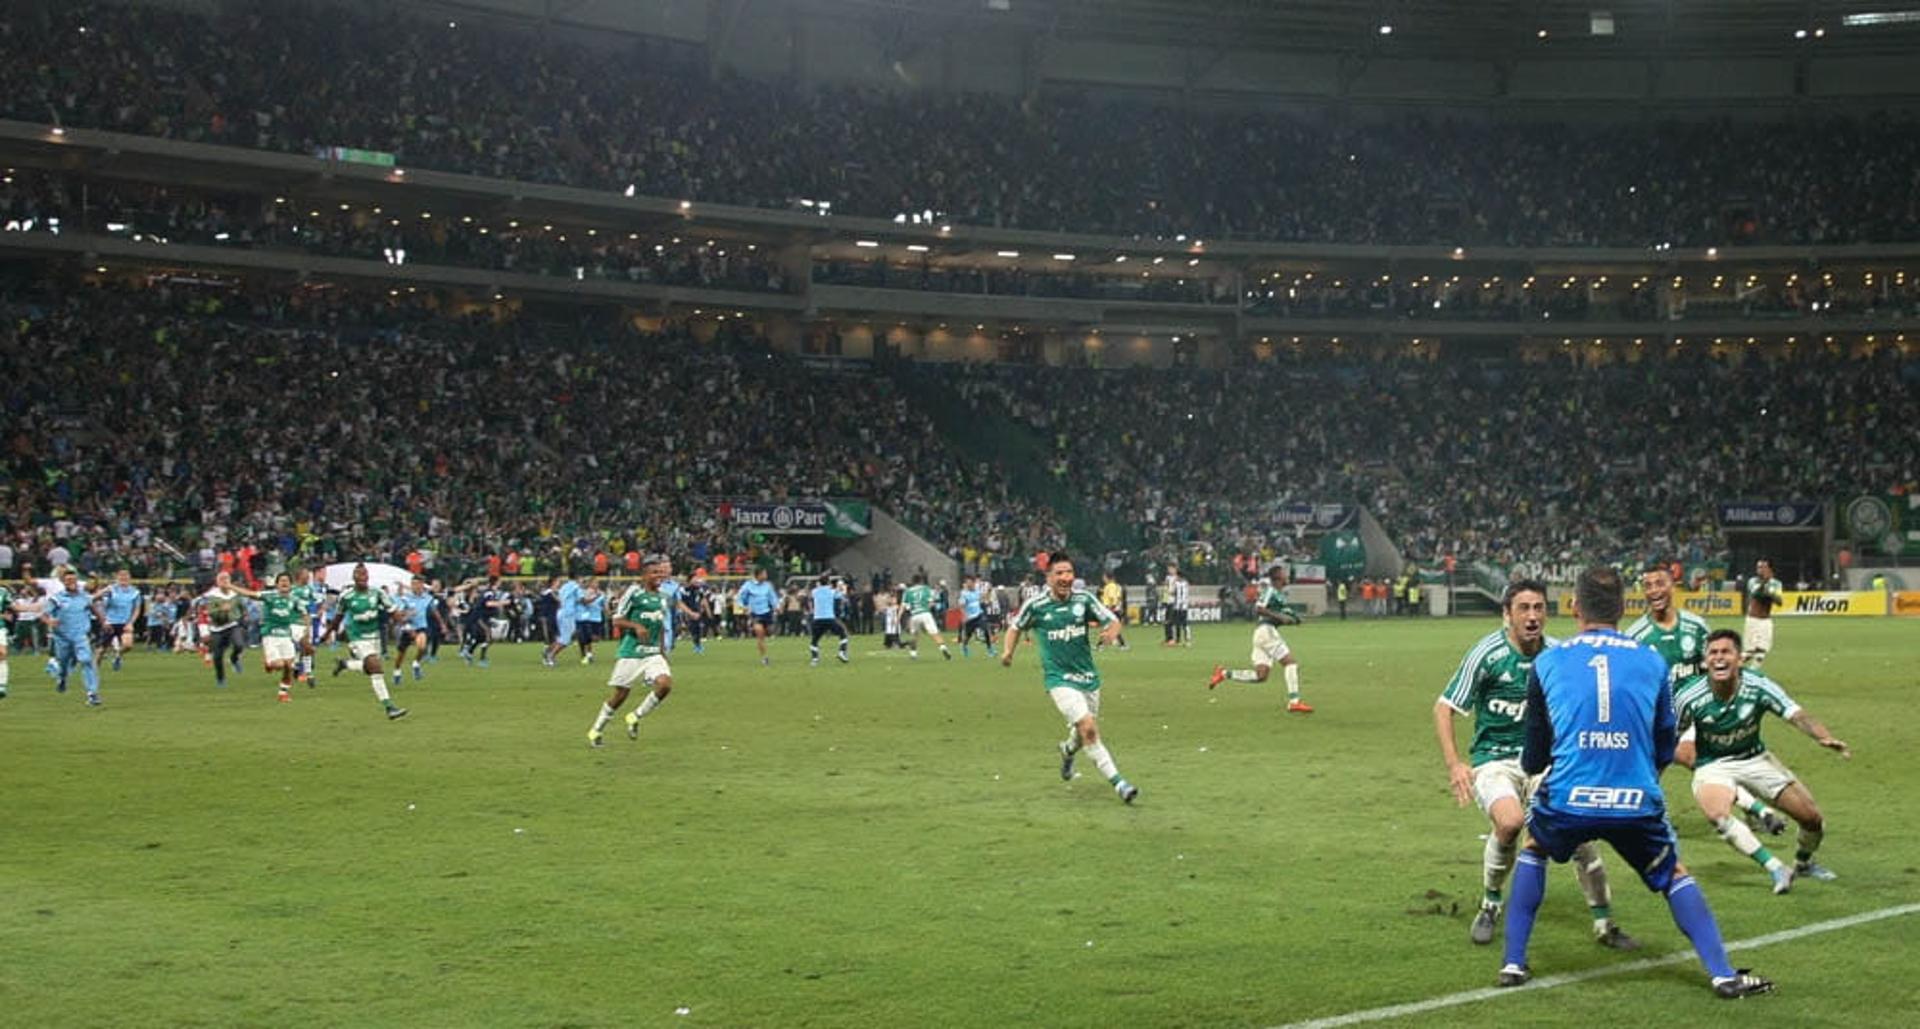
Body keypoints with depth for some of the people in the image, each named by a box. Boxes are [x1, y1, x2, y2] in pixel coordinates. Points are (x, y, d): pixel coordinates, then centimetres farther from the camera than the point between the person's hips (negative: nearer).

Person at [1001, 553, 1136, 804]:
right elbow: (1016, 627, 11)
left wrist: (1111, 631, -22)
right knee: (1089, 728, -20)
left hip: (1088, 676, 4)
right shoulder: (1035, 606, -6)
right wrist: (1009, 651, -4)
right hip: (1059, 678, -4)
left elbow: (1113, 621, 1)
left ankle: (1068, 750, 52)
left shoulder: (1084, 599, -3)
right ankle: (1117, 782, -15)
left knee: (1085, 732, 15)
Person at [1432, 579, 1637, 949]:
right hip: (1494, 761, -3)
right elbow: (1443, 707, -8)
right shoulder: (1488, 654, -12)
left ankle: (1604, 924, 5)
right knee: (1510, 820, -31)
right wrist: (1454, 764, -17)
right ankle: (1490, 905, -5)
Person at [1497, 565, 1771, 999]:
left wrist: (1528, 763, 36)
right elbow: (1665, 749, 16)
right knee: (1674, 874, 23)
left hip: (1567, 800, 0)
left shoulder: (1547, 663, 5)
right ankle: (1724, 974, 12)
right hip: (1637, 802, 0)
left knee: (1533, 849, 29)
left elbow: (1534, 758, 12)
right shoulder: (1652, 662, 7)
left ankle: (1513, 964, 23)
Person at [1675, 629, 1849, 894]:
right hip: (1713, 765, -2)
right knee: (1716, 813, -36)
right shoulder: (1689, 697, -22)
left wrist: (1824, 738, -45)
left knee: (1812, 818, -2)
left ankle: (1803, 863, 33)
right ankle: (1776, 869, -26)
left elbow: (1798, 716, -26)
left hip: (1755, 758, 2)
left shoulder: (1758, 686, -19)